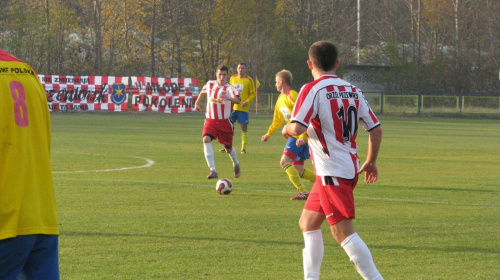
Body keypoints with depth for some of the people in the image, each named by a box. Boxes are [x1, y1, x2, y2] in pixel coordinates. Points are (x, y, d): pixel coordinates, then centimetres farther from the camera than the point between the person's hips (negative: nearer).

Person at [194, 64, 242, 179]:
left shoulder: (229, 89, -13)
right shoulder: (210, 84, 1)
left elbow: (238, 100, -34)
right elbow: (203, 92, 26)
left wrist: (227, 98, -53)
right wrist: (197, 103, 32)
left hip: (224, 121, -2)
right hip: (210, 120, 2)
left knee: (228, 148, 10)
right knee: (206, 140, -25)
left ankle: (236, 164, 46)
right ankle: (213, 170, -31)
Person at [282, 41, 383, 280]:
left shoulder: (312, 90, -11)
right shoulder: (352, 91, 10)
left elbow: (297, 128, -22)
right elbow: (376, 129, 10)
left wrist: (287, 130, 2)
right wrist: (370, 162, 22)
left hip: (332, 172, -8)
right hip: (350, 168, 8)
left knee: (343, 233, -9)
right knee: (307, 222, 18)